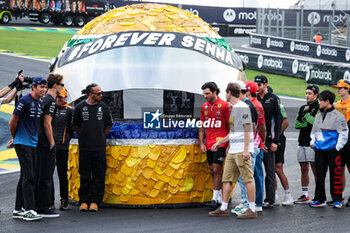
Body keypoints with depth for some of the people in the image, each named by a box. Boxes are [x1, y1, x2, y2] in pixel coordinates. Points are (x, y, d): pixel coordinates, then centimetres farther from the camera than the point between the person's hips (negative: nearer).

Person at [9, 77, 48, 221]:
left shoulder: (40, 103, 13)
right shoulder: (25, 101, -13)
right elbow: (13, 122, -9)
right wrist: (15, 138, 4)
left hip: (34, 144, 8)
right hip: (23, 144, -8)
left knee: (25, 177, 11)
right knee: (28, 177, -13)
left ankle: (18, 209, 18)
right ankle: (29, 210, -15)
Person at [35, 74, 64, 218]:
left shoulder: (44, 99, 16)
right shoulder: (51, 101, -13)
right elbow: (47, 124, -19)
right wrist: (52, 142, -15)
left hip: (39, 142, 10)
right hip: (46, 144, -10)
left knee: (39, 176, 12)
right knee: (46, 177, -6)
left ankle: (38, 206, 17)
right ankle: (44, 208, -5)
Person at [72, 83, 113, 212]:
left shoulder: (103, 107, 4)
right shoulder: (80, 107, 0)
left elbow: (108, 126, 15)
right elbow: (76, 127, 10)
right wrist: (85, 136, 9)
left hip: (99, 148, 1)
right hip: (84, 148, -1)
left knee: (99, 176, 1)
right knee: (85, 176, 3)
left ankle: (95, 201, 7)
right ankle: (83, 201, 10)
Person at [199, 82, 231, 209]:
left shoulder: (225, 106, -6)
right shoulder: (204, 107, 12)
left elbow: (230, 126, -5)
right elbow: (202, 126, 17)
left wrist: (229, 145, -9)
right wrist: (201, 143, 8)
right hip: (209, 144, 6)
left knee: (216, 169, -11)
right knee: (213, 170, 8)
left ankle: (215, 198, -8)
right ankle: (220, 198, 17)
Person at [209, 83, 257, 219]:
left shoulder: (242, 107, -8)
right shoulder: (233, 108, 21)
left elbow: (247, 129, -14)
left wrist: (246, 149, -20)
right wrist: (219, 142, 30)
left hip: (241, 149, -10)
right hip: (232, 150, 10)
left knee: (248, 178, -7)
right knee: (227, 178, 8)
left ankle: (252, 210, -7)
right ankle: (223, 209, 13)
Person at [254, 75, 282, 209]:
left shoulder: (273, 99, 0)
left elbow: (278, 121, -3)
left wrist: (275, 141, -9)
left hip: (268, 140, -4)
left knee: (269, 171, 0)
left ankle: (270, 200, 1)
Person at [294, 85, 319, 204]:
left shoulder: (319, 108, -4)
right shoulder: (303, 108, 19)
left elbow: (316, 122, -18)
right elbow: (296, 124, 11)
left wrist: (306, 113, -7)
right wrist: (307, 123, -4)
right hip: (302, 143, 7)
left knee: (315, 170, -8)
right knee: (304, 170, 10)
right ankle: (305, 195, 15)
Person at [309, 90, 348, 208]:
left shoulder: (338, 116, -5)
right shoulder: (318, 116, 16)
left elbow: (343, 133, -5)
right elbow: (314, 131, 26)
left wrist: (337, 147, -10)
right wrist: (312, 142, 11)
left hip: (332, 150, -6)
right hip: (319, 150, 6)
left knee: (335, 174, -4)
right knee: (319, 175, 7)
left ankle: (337, 200, 3)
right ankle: (319, 199, 14)